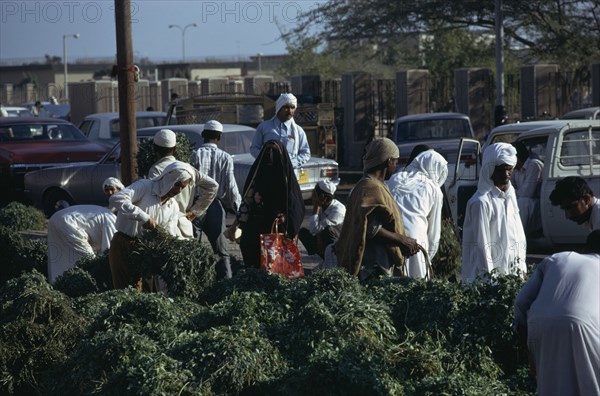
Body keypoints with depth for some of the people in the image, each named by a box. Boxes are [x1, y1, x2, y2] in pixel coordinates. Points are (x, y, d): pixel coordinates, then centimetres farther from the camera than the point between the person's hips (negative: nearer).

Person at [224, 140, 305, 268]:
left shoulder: (285, 175, 2)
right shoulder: (257, 172, 9)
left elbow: (296, 205, 1)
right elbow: (246, 200, 11)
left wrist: (285, 216, -18)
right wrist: (234, 226, 6)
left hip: (277, 230, -2)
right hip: (255, 229, 2)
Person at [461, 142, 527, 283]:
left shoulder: (510, 196, 10)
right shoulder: (481, 202, -15)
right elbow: (481, 244, -15)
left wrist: (521, 268, 12)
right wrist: (488, 276, -15)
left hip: (512, 272, 7)